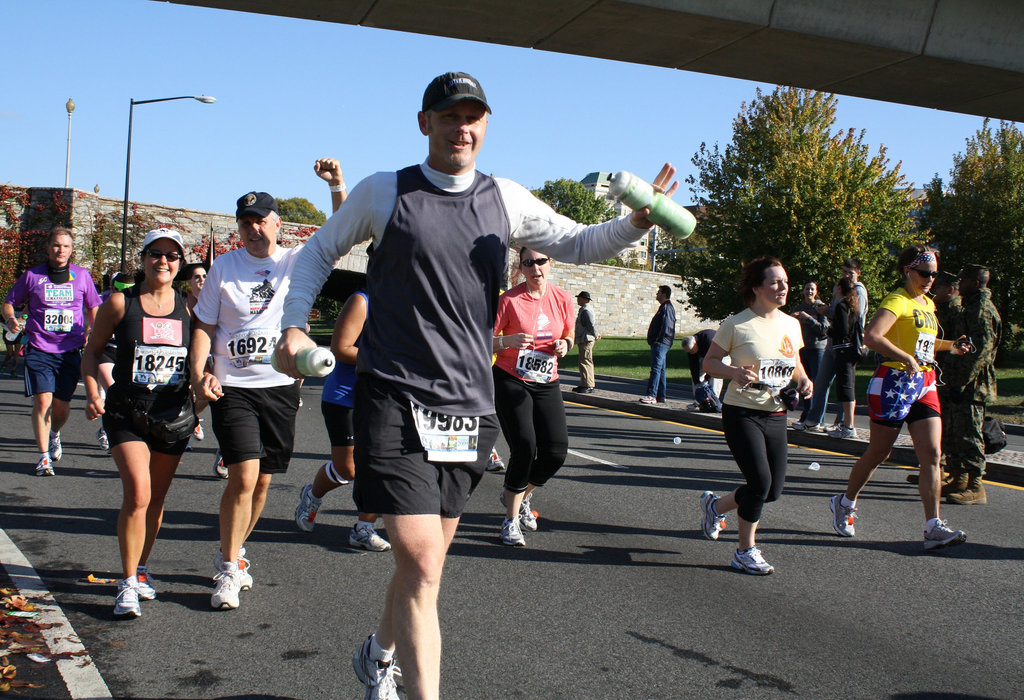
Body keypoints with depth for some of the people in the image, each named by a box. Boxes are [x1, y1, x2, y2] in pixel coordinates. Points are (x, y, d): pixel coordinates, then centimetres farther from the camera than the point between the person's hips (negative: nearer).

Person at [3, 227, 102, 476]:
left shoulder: (82, 275, 8)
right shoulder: (32, 276, 5)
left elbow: (94, 307, 19)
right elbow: (9, 302, 13)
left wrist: (92, 331, 2)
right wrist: (10, 319, -8)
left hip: (70, 351, 2)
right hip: (39, 350, -1)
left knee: (62, 406, 7)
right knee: (42, 400, -13)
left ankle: (54, 434, 41)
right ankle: (44, 457, -3)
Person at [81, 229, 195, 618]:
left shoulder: (187, 308, 4)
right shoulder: (120, 303, -2)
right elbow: (92, 351, 6)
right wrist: (93, 393, -8)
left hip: (174, 415, 3)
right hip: (126, 413, -3)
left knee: (156, 498, 13)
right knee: (137, 494, -16)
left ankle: (141, 569, 33)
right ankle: (128, 584, -4)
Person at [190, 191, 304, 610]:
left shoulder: (298, 261, 4)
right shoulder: (224, 266, 4)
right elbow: (205, 325, 6)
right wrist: (198, 372, -9)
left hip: (281, 387, 2)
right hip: (233, 388, -2)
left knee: (262, 481, 10)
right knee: (244, 477, -14)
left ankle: (233, 551, 32)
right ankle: (228, 568, 2)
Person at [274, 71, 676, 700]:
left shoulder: (506, 200, 8)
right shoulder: (383, 193, 0)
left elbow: (576, 244, 16)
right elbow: (319, 252, 13)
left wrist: (635, 223, -3)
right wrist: (294, 325, 0)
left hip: (471, 404, 4)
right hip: (395, 398, -4)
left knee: (426, 559, 17)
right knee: (421, 560, -15)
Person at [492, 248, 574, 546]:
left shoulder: (562, 298, 2)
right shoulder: (509, 300, -10)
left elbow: (569, 335, 16)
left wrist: (565, 345, -6)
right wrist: (508, 341, -28)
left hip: (546, 384, 4)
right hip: (511, 382, -4)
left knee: (556, 450, -4)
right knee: (524, 448, -12)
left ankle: (520, 496, 26)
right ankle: (511, 520, 6)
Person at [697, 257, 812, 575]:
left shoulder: (792, 324, 8)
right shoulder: (737, 324, -10)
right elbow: (710, 362, -4)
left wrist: (803, 380, 0)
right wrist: (734, 372, -23)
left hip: (776, 416, 6)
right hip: (742, 414, -6)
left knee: (774, 489, 6)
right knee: (760, 482, -14)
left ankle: (715, 505, 33)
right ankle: (746, 552, 7)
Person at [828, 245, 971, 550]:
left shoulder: (929, 304, 17)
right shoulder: (897, 301, -10)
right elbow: (872, 336, -27)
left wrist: (949, 345, 18)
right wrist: (906, 358, -30)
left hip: (925, 385, 7)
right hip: (895, 382, -7)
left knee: (932, 454, -4)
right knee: (878, 453, 4)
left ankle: (933, 527, -5)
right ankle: (845, 503, 25)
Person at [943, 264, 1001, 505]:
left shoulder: (982, 309, -14)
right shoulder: (971, 307, 19)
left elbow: (981, 349, -21)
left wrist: (961, 382, -21)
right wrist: (952, 375, 20)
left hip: (972, 386, -11)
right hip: (961, 383, 11)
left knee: (969, 435, -7)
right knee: (956, 433, 16)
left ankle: (975, 488, -3)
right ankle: (958, 480, 24)